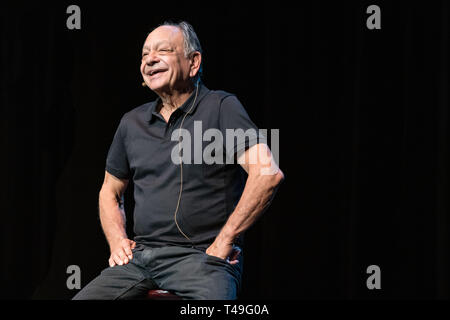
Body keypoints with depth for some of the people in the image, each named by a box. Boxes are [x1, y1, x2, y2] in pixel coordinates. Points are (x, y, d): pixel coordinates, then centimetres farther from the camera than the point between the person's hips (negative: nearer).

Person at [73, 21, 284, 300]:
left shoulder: (221, 108, 0)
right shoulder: (132, 123, 17)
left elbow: (268, 174, -13)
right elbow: (110, 193, 30)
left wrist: (223, 243, -14)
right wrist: (117, 242, 10)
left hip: (201, 256, -6)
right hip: (140, 255, 6)